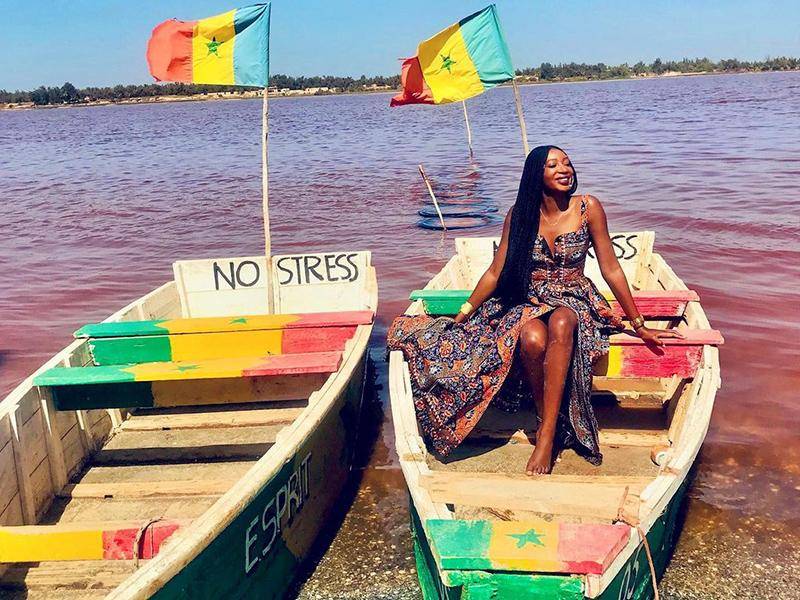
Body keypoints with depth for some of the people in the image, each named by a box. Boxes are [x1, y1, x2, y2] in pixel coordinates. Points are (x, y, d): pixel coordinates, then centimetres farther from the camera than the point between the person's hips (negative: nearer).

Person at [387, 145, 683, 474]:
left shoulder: (588, 208, -5)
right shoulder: (519, 215, -1)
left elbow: (611, 270, -2)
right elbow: (496, 272, 4)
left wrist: (639, 325, 0)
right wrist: (462, 315, 0)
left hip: (574, 300, -1)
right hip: (529, 300, 1)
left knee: (560, 324, -40)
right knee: (533, 339, -38)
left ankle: (548, 435, -37)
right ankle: (545, 420, -15)